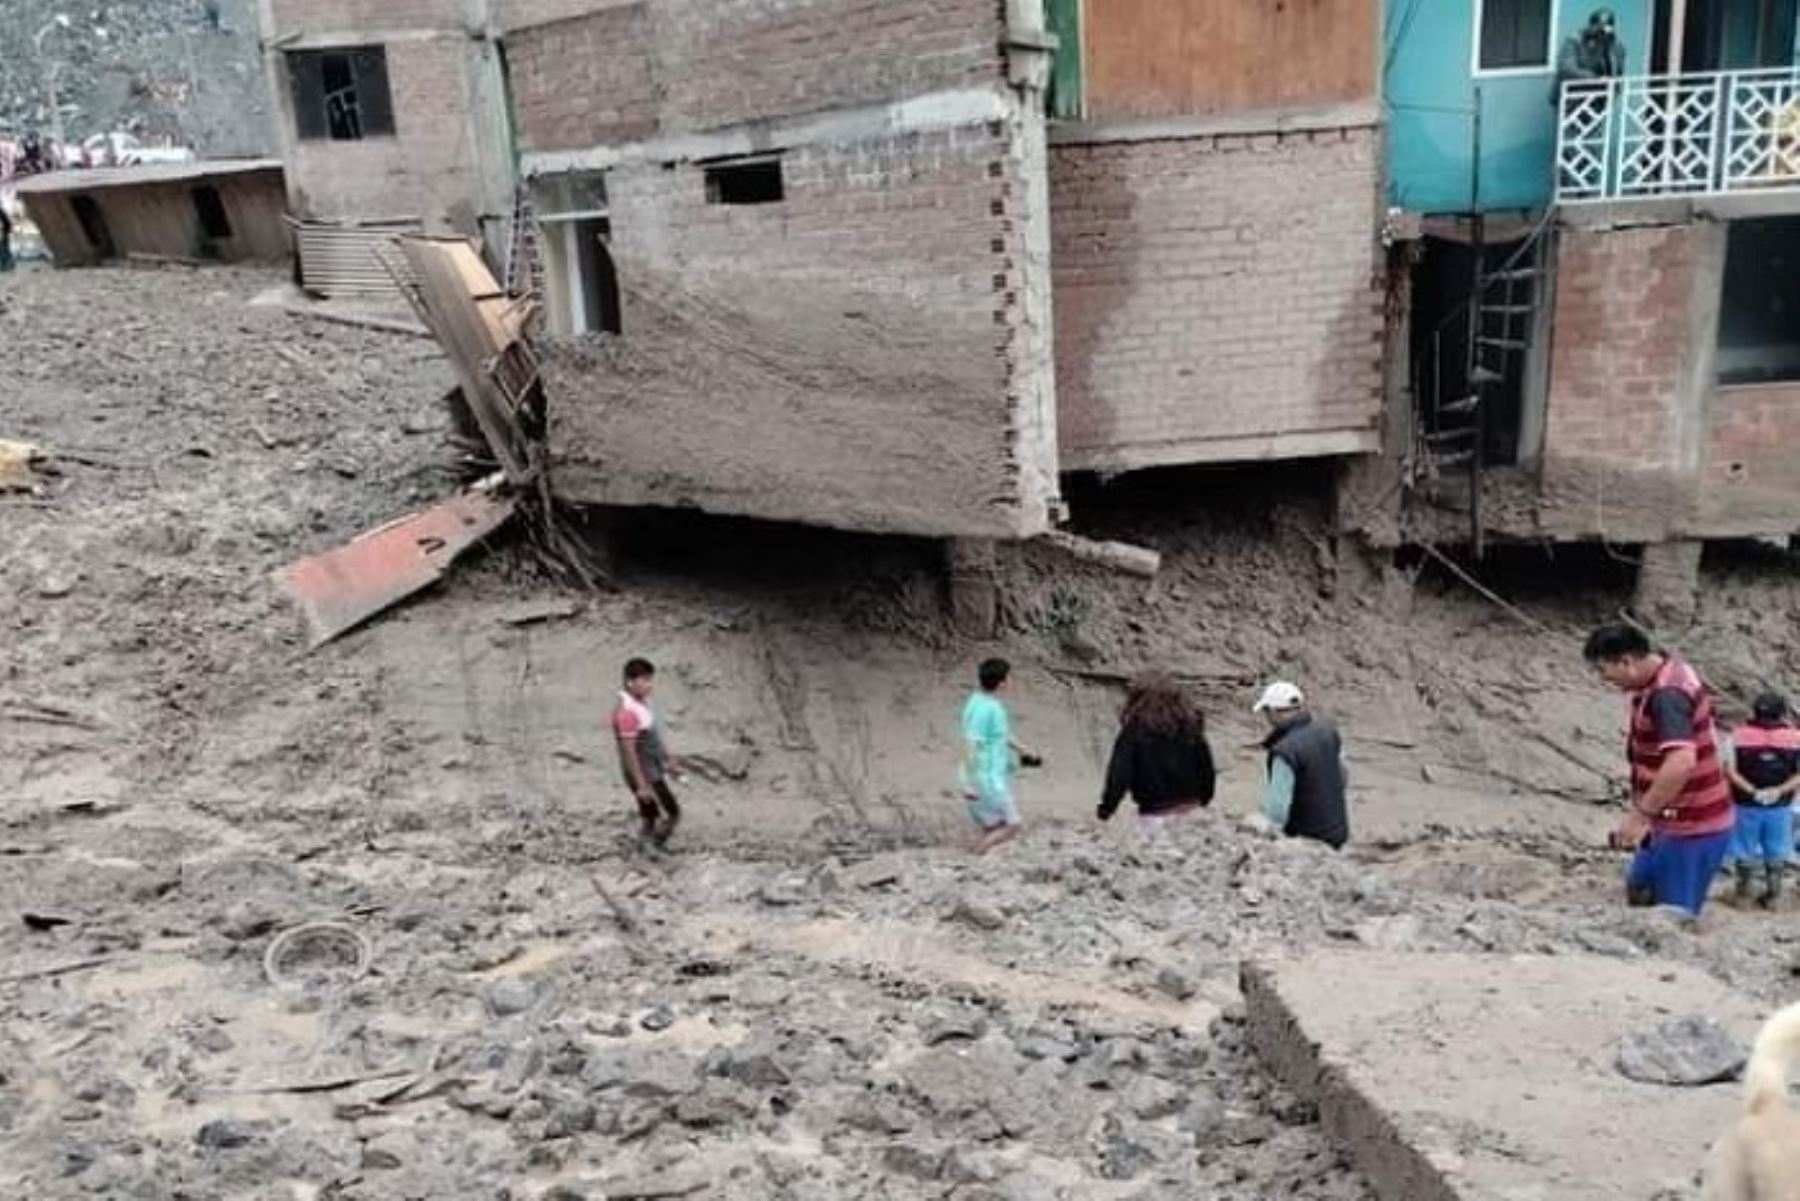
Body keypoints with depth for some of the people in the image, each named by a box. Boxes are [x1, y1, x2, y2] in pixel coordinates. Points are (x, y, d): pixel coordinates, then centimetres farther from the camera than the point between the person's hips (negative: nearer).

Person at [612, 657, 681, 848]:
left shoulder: (642, 701, 2)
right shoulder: (627, 712, -28)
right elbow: (629, 752, -26)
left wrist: (668, 757, 23)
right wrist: (641, 785, -24)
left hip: (654, 771, 9)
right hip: (645, 775, -9)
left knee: (650, 816, 17)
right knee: (672, 813, -3)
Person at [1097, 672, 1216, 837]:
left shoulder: (1134, 732, -10)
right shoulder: (1191, 726, 3)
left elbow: (1120, 774, -13)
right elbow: (1206, 769, 9)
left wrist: (1106, 808, -2)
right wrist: (1203, 801, 25)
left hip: (1155, 814, -4)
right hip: (1191, 810, 5)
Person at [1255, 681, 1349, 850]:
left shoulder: (1285, 752, -26)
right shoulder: (1327, 732, -3)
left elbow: (1277, 812, -25)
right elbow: (1343, 778, 11)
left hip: (1308, 839, -7)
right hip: (1338, 832, 7)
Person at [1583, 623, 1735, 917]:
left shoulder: (1666, 694, -27)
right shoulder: (1665, 677, 5)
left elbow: (1682, 762, -41)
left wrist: (1639, 815, -35)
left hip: (1692, 829, -10)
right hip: (1676, 821, 10)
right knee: (1639, 889, 24)